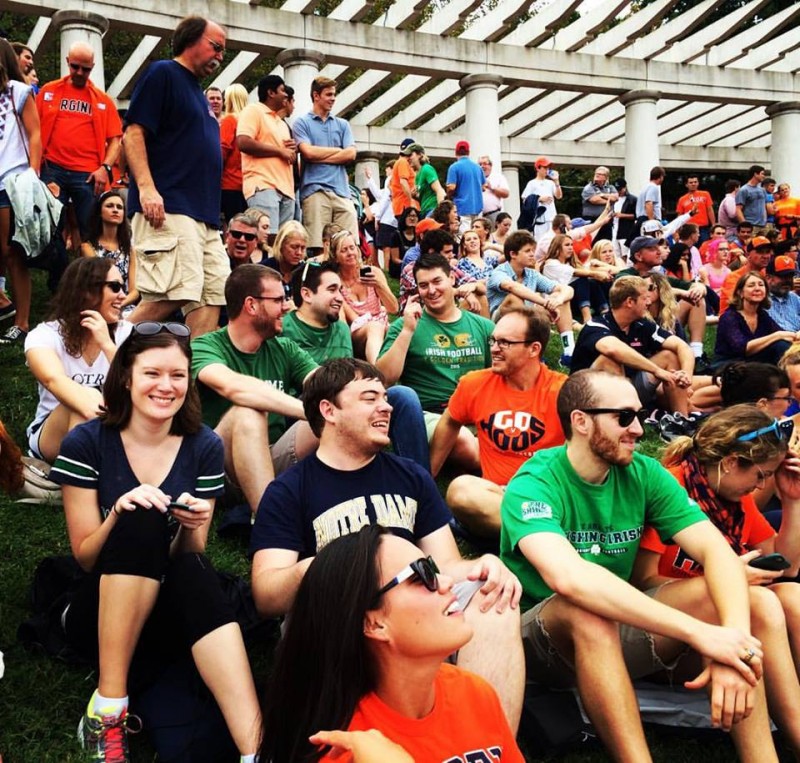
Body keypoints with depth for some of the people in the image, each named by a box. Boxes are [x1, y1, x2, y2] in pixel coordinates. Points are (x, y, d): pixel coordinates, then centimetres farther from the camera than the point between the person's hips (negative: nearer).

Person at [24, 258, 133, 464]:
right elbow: (54, 379, -34)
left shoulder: (125, 333, -2)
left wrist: (107, 345, -25)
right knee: (82, 407, -34)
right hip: (52, 437, -2)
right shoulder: (45, 335, -11)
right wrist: (95, 410, -55)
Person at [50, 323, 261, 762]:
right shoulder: (86, 444, -6)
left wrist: (190, 528, -22)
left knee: (195, 573, -35)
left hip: (170, 613, 2)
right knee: (144, 519, -31)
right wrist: (119, 513, -25)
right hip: (98, 616, -1)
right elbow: (85, 558, -5)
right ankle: (108, 710, -30)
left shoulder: (204, 447, 0)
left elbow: (190, 560, 1)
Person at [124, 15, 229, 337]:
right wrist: (146, 188, -22)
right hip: (167, 208, -10)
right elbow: (133, 133, -9)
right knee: (172, 294, -19)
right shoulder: (162, 73, 1)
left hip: (204, 214, 10)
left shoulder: (197, 91, 26)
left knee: (213, 294, 1)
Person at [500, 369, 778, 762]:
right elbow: (567, 576, -39)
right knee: (586, 611, -37)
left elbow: (717, 551, -14)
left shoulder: (644, 474, -5)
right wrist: (699, 632, -41)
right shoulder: (534, 485, -21)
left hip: (614, 631, 5)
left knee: (718, 595, -16)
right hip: (539, 639, -5)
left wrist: (735, 636, -35)